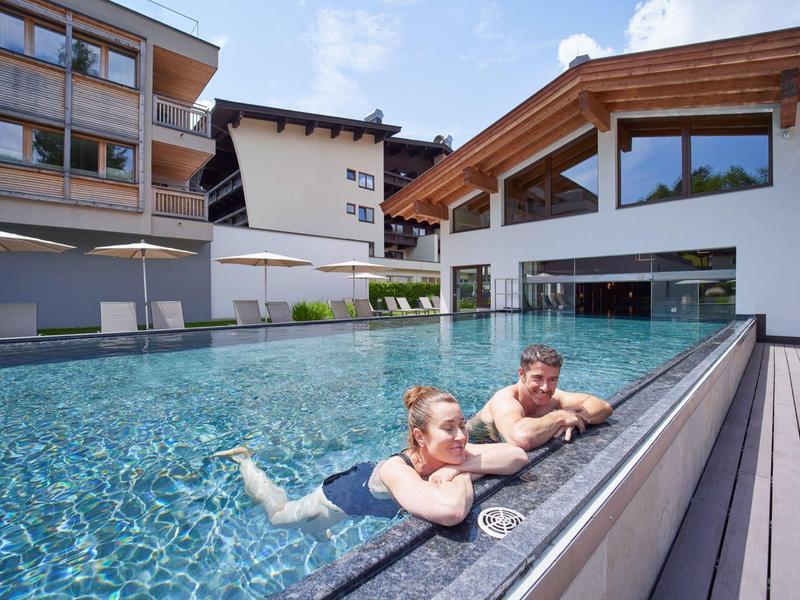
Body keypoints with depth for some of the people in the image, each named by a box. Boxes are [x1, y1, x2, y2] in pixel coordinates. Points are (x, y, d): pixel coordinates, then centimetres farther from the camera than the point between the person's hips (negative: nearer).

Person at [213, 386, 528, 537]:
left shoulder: (450, 453, -30)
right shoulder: (396, 469, -47)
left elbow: (518, 456, -37)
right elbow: (450, 511, -63)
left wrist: (458, 465, -45)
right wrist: (463, 474, -44)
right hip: (340, 499, -4)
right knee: (278, 513, 24)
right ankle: (244, 459, 40)